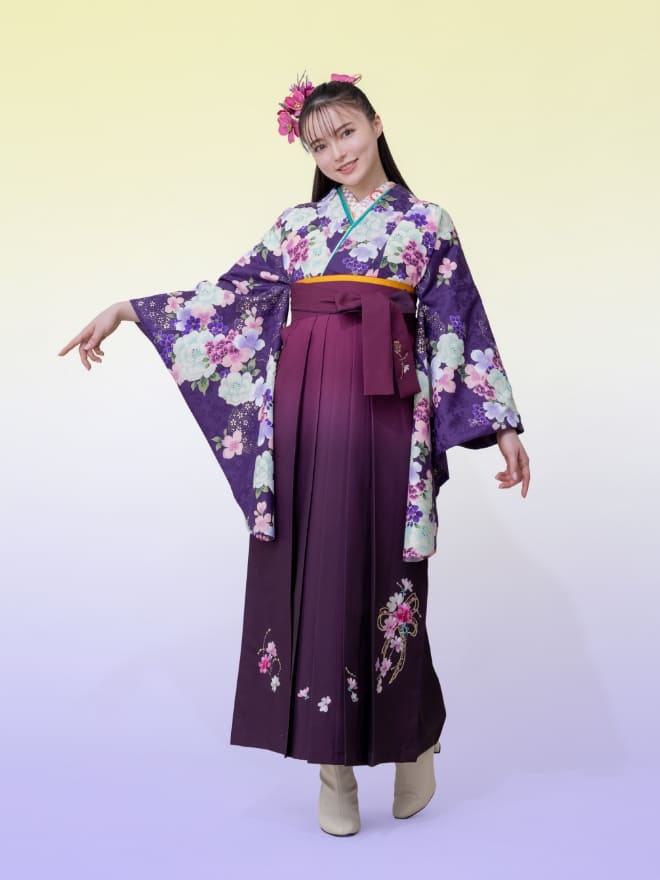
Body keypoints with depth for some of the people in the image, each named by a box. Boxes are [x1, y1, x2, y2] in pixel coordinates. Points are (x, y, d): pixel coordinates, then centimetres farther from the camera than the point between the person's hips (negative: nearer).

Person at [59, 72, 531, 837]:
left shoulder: (426, 222, 10)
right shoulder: (297, 224, 16)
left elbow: (460, 327, 6)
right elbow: (229, 295, 16)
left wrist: (503, 426, 1)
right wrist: (127, 310, 11)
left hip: (386, 411, -2)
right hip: (302, 412, 2)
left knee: (384, 572, 0)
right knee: (310, 572, 1)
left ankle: (412, 743, 23)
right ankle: (334, 763, 14)